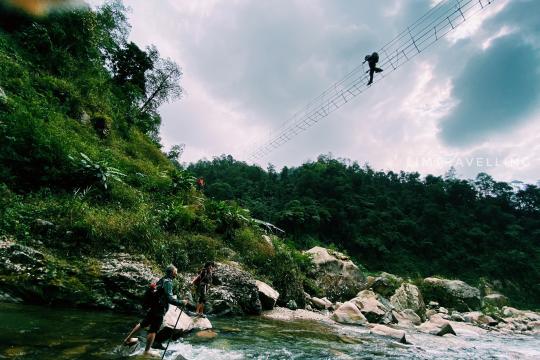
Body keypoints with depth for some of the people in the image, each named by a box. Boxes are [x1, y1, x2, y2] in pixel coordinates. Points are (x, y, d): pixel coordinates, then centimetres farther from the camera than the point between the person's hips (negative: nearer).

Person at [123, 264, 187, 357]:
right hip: (159, 310, -9)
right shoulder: (168, 282, -22)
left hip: (153, 307, 9)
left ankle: (128, 339, 37)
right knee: (153, 330, 5)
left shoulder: (163, 279, 6)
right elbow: (170, 298, -29)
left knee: (142, 323, 24)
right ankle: (147, 350, 19)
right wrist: (181, 303, -23)